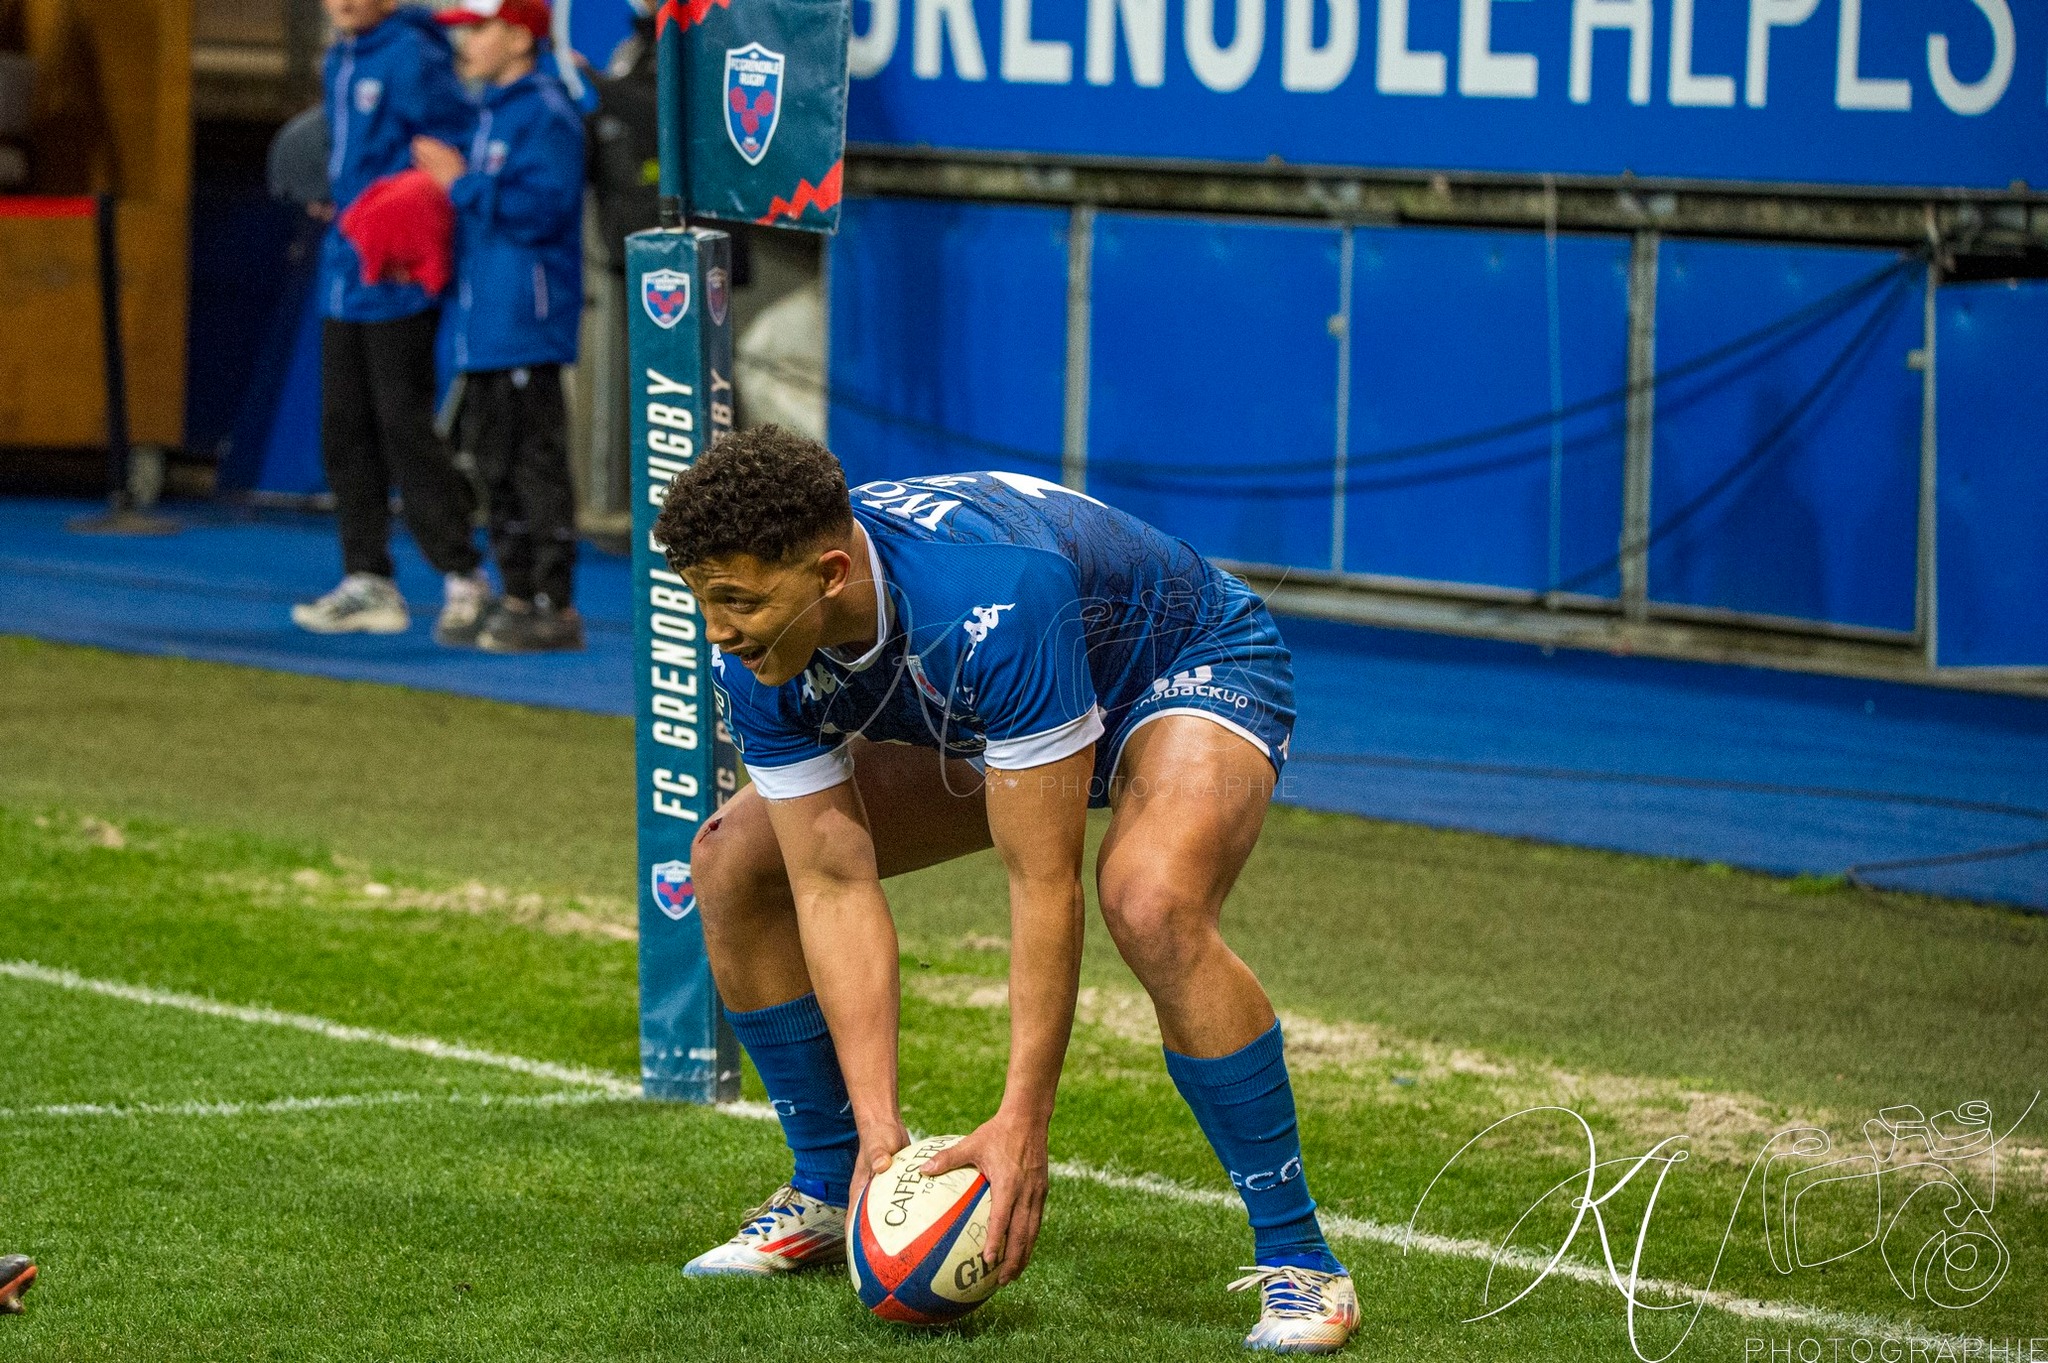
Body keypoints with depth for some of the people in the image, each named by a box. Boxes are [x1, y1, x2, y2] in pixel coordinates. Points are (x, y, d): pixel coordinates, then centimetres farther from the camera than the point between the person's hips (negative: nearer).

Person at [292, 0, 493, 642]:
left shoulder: (412, 57, -14)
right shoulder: (340, 61, 14)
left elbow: (462, 147, -17)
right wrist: (337, 200, 11)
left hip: (398, 278, -9)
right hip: (345, 275, 9)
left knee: (403, 427, -7)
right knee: (345, 429, 9)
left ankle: (463, 576, 1)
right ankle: (367, 583, 15)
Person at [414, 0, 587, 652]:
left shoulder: (546, 114, -12)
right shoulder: (492, 112, 18)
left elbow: (539, 209, -22)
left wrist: (461, 182, -17)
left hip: (527, 326, -10)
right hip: (484, 324, 10)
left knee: (536, 465, -8)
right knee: (497, 468, 13)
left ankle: (556, 609, -6)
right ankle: (517, 598, 19)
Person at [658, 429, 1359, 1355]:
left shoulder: (990, 605, -43)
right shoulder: (756, 654, -23)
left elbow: (1042, 885, -39)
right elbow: (833, 887, -20)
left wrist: (1022, 1123, -39)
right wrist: (878, 1127, -25)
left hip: (1194, 670, -7)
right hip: (973, 722, 7)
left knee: (1153, 906, -38)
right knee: (732, 864, -1)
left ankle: (1298, 1260, -25)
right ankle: (830, 1191, 16)